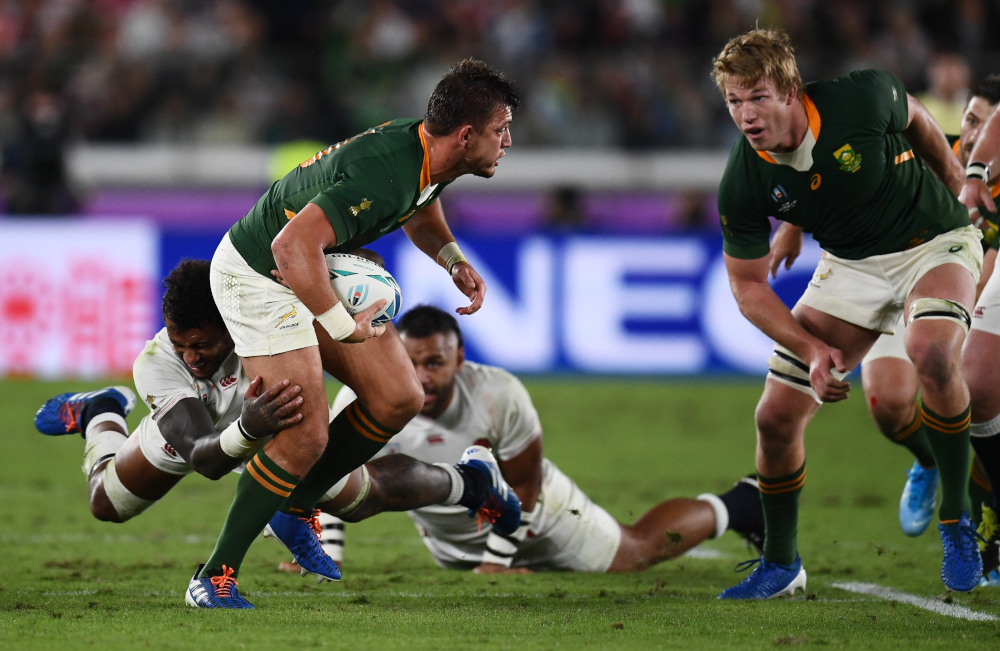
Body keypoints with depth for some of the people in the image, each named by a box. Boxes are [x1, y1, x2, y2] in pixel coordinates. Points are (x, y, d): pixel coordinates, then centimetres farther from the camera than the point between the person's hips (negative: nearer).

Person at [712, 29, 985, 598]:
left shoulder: (863, 98, -27)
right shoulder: (743, 185, -19)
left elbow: (916, 121, -2)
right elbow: (749, 285, -8)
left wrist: (954, 193, 13)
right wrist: (813, 351, -22)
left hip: (935, 242, -3)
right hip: (851, 267, 3)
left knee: (932, 352, -35)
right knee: (777, 416, -6)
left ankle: (956, 519, -15)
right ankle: (781, 566, 18)